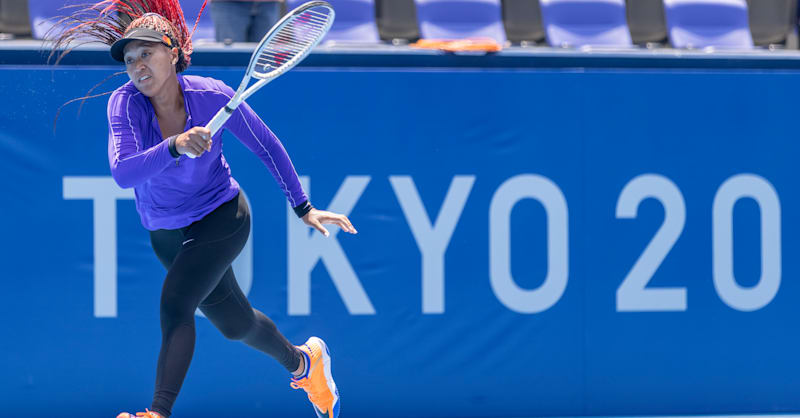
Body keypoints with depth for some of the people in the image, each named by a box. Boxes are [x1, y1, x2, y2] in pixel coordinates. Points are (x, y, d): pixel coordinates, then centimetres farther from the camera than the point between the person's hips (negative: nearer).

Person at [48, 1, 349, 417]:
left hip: (221, 218, -3)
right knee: (236, 325, 16)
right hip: (166, 233, 3)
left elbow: (266, 146, -6)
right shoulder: (126, 103, -21)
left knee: (175, 302, -27)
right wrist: (175, 147, -52)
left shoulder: (212, 96, -22)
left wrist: (303, 208, -3)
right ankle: (302, 362, 45)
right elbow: (123, 172, -36)